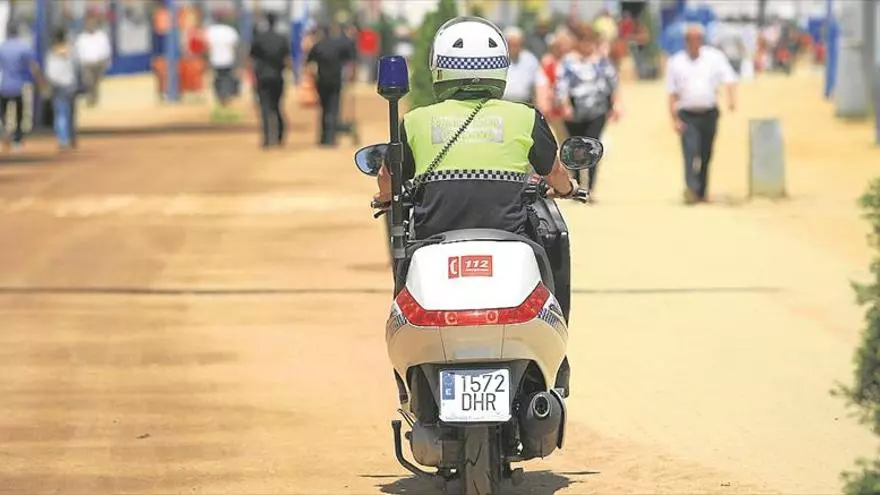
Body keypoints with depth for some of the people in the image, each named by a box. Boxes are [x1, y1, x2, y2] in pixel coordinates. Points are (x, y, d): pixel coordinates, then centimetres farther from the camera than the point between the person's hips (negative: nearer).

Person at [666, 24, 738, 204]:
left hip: (709, 114, 1)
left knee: (705, 155, 7)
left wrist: (731, 99, -22)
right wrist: (674, 119, -3)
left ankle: (701, 192, 18)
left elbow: (729, 80, -3)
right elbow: (672, 94, 6)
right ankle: (691, 189, -30)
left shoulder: (715, 57, 3)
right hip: (687, 115, -1)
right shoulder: (676, 62, 5)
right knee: (690, 151, -19)